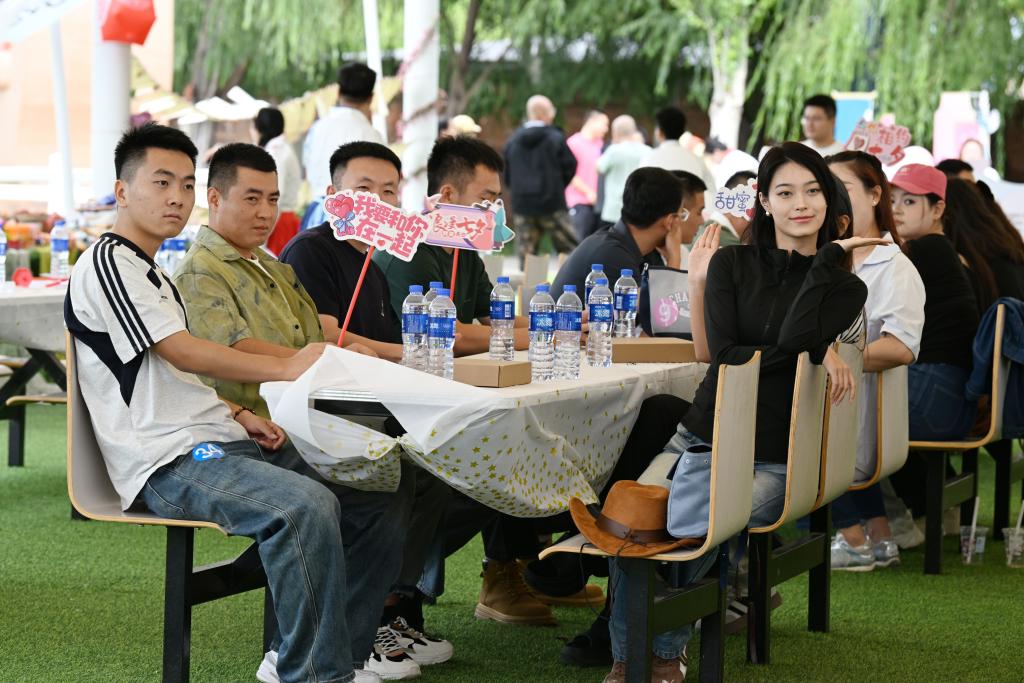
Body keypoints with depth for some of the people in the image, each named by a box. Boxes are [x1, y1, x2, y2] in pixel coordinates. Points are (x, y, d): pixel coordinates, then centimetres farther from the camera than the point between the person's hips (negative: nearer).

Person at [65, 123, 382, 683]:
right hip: (170, 462, -10)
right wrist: (285, 369, -18)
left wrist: (237, 415, 11)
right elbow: (183, 351, -15)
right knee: (306, 506, -33)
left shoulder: (151, 272, 25)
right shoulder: (107, 263, -7)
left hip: (217, 444, 10)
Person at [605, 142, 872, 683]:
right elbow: (722, 353, -6)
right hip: (702, 437, 2)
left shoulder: (843, 288, 6)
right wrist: (815, 351, -12)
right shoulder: (731, 263, 7)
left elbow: (793, 337, -15)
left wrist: (827, 258, -11)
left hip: (773, 461, -2)